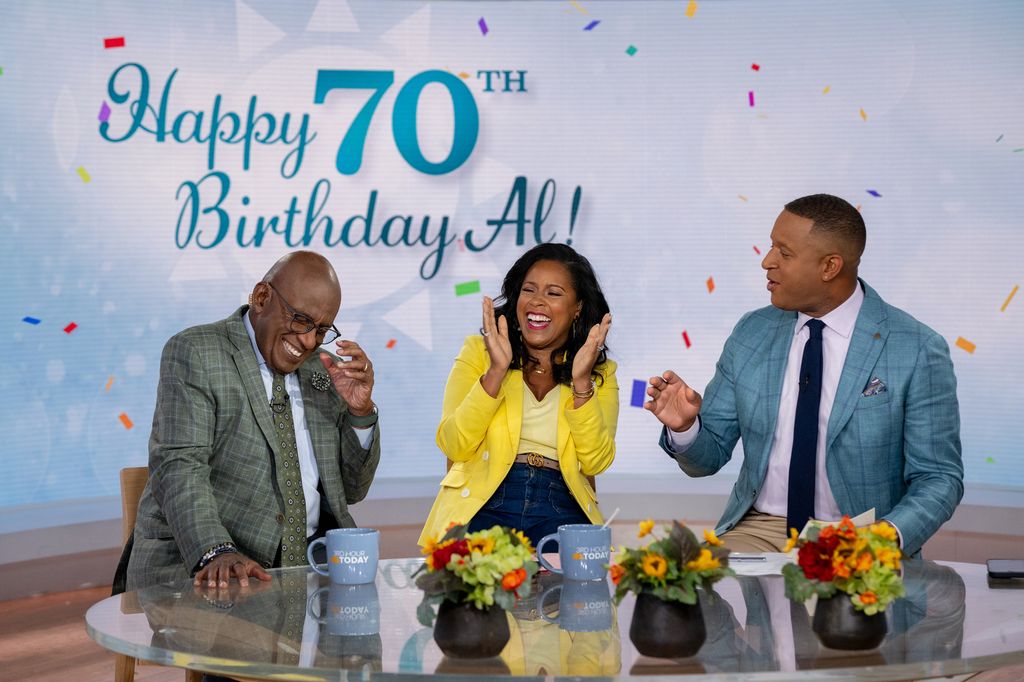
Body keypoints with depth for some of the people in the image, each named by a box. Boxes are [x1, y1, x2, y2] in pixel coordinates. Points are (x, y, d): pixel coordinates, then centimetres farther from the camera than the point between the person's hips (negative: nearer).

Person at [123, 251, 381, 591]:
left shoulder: (322, 371, 14)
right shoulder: (194, 353, -2)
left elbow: (351, 489, 17)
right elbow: (178, 467, -14)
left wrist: (360, 411, 1)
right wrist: (216, 553, -30)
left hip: (306, 572, 4)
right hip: (200, 572, -4)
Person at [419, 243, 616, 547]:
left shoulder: (601, 373, 14)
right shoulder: (478, 351, 12)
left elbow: (595, 462, 0)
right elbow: (454, 446, -1)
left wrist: (581, 380, -10)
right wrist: (497, 371, -11)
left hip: (560, 511, 1)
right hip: (484, 507, -1)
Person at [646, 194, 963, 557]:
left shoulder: (918, 351, -7)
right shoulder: (751, 334, 6)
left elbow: (939, 479, -5)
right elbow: (710, 455, 11)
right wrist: (684, 428, -12)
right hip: (759, 530, 2)